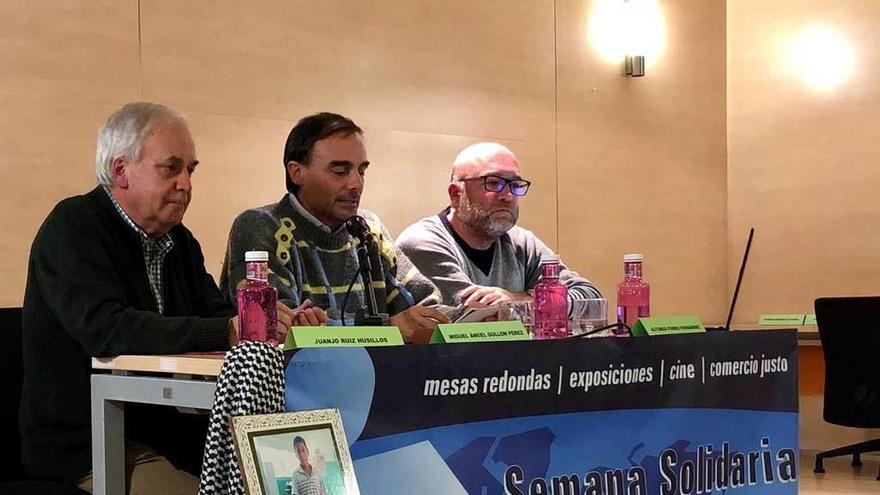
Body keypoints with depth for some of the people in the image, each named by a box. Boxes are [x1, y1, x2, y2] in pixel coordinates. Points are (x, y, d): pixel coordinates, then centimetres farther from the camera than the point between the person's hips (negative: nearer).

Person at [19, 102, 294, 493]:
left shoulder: (180, 241, 16)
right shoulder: (73, 226, -10)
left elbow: (218, 314, 7)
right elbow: (105, 330, -24)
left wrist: (282, 324, -16)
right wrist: (227, 330, -30)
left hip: (166, 433, 7)